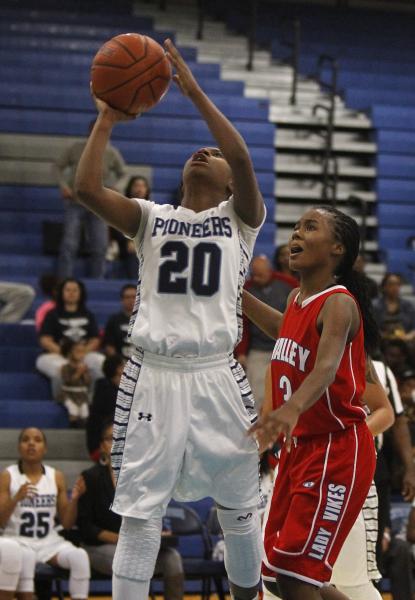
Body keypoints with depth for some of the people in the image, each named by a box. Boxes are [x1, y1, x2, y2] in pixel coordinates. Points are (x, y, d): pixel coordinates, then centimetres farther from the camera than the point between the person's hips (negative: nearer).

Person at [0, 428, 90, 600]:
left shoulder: (56, 477, 7)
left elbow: (67, 524, 8)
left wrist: (74, 499, -11)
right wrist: (16, 498, -23)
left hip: (50, 542, 3)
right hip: (18, 541, -3)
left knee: (79, 556, -26)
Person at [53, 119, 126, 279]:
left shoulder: (112, 154, -4)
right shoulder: (75, 149, -7)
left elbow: (122, 174, 12)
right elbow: (58, 167, 4)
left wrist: (110, 188, -4)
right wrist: (63, 185, -11)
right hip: (75, 202, -1)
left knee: (99, 247, 0)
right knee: (69, 245, -9)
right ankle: (64, 281, -5)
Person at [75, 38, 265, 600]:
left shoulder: (239, 217, 7)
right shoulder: (151, 217, 11)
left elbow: (243, 159, -13)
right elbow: (86, 187, -5)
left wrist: (195, 92, -15)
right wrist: (107, 119, -1)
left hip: (216, 376, 0)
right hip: (153, 375, 1)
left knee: (239, 510, 10)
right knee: (139, 517, 0)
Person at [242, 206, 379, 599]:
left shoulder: (338, 303, -18)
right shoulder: (297, 300, 8)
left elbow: (327, 367, -38)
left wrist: (292, 409, -57)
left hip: (337, 449, -9)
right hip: (299, 446, 9)